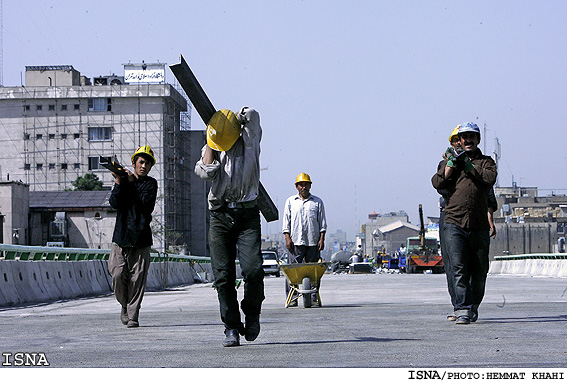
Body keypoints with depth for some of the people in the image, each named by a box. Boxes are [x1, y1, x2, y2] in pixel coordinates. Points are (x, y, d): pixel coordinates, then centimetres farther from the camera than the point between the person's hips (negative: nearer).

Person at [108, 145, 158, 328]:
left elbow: (147, 204, -10)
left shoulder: (151, 183, 8)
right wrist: (118, 182, -11)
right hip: (121, 237, 1)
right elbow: (114, 203, -2)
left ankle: (133, 316, 0)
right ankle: (125, 306, 16)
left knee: (137, 279, -6)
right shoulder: (123, 180, 12)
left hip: (141, 238, -1)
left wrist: (132, 183, -11)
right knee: (118, 275, -8)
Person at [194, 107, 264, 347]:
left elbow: (251, 115, -13)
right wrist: (210, 143, 0)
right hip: (220, 217, 3)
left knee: (253, 269, -16)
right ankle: (232, 328, 3)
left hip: (247, 214, -2)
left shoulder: (249, 142, 3)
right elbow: (207, 171, -8)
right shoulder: (211, 148, 12)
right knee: (223, 275, -5)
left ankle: (252, 313, 11)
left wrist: (243, 116, 6)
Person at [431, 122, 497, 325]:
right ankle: (462, 310, -15)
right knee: (458, 268, -13)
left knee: (479, 271, 9)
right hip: (454, 223, -1)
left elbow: (489, 178, -8)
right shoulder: (449, 161, 15)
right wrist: (451, 164, -8)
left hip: (479, 226, 1)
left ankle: (473, 307, 28)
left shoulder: (486, 162, 13)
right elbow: (437, 183, 0)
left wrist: (468, 166, -8)